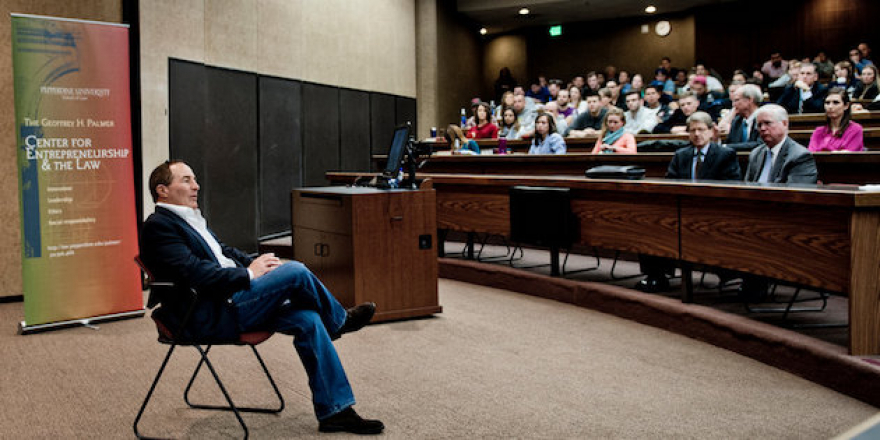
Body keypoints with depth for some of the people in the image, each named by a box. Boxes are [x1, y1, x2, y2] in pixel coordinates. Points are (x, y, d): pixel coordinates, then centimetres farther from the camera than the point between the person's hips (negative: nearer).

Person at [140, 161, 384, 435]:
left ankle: (334, 411, -3)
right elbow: (196, 274, -21)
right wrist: (249, 273, -14)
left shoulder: (191, 218, 20)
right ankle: (339, 321, 9)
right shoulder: (158, 226, -10)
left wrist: (257, 263, 4)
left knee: (307, 319, -9)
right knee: (295, 272, -20)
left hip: (230, 301, 9)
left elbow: (223, 251, 24)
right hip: (207, 317, -9)